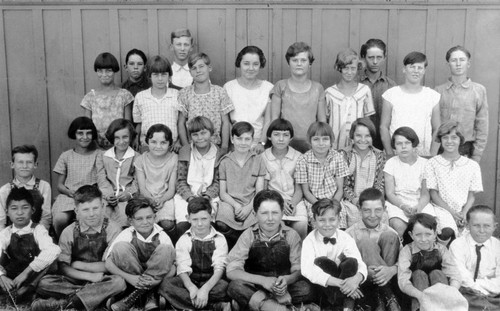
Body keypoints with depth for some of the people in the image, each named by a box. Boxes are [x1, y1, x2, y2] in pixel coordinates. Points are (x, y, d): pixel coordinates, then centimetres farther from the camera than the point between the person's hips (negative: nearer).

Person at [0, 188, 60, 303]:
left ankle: (27, 288, -23)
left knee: (54, 253, -27)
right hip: (12, 278, 2)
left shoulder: (38, 230, -8)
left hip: (36, 275, -2)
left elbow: (52, 251, -28)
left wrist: (26, 272, -31)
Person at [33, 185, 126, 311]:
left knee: (119, 282, -35)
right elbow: (63, 267, -3)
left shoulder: (113, 229, -2)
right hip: (75, 280, 2)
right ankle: (99, 295, -27)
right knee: (43, 283, -23)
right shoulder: (69, 232, 3)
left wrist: (79, 265, -2)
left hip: (101, 280, -1)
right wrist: (89, 276, -17)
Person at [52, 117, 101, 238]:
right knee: (59, 219, -30)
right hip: (68, 196, 2)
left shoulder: (98, 155, 9)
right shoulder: (66, 156, 13)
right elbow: (59, 185, 13)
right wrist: (69, 191, -10)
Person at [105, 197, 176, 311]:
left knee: (165, 249, -26)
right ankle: (149, 293, -16)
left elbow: (171, 262, -12)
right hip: (133, 279, 0)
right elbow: (108, 263, -14)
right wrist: (129, 277, -30)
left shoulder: (162, 236, -10)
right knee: (121, 247, -24)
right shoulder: (126, 235, -12)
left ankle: (134, 296, -22)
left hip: (157, 278, 0)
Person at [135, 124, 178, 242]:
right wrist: (152, 199, -21)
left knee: (167, 223, -28)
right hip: (146, 199, 1)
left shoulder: (174, 159, -1)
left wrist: (161, 200, -21)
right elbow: (142, 188, -1)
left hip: (165, 198, -1)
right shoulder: (141, 159, 2)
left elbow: (171, 189, -1)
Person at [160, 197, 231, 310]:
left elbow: (219, 268, -12)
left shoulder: (219, 239, -1)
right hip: (190, 282, 2)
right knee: (165, 284, -29)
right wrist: (191, 287, -32)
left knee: (224, 285, -35)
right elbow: (183, 269, -11)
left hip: (211, 282, -2)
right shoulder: (183, 240, 2)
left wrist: (205, 288, -31)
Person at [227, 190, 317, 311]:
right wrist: (263, 280, -27)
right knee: (235, 286, -32)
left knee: (306, 289, -29)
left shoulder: (291, 235, -2)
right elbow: (231, 271, -13)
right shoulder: (249, 235, -5)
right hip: (255, 287, -1)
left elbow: (299, 270, -3)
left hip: (285, 288, 1)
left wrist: (287, 279, -28)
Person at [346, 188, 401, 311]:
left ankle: (381, 300, -23)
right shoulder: (351, 233, 0)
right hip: (363, 281, -2)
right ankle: (388, 297, -27)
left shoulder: (389, 232, 6)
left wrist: (392, 269, -24)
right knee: (366, 242, -22)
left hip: (387, 281, 2)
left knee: (389, 236, -14)